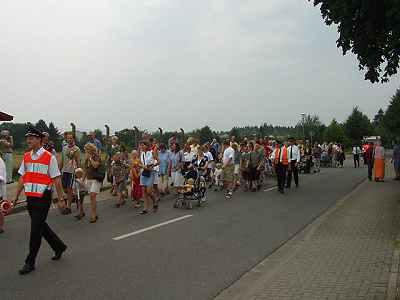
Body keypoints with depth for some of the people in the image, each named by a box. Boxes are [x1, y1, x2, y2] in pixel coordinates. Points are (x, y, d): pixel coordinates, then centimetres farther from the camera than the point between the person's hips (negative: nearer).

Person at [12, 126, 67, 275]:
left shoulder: (49, 157, -9)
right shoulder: (26, 157, 8)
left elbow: (56, 180, -8)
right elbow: (22, 178, 13)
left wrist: (60, 199, -7)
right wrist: (16, 197, 10)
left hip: (43, 198, -6)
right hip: (30, 197, 7)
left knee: (36, 230, -2)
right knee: (40, 226, 17)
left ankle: (30, 262, 11)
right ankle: (59, 246, 37)